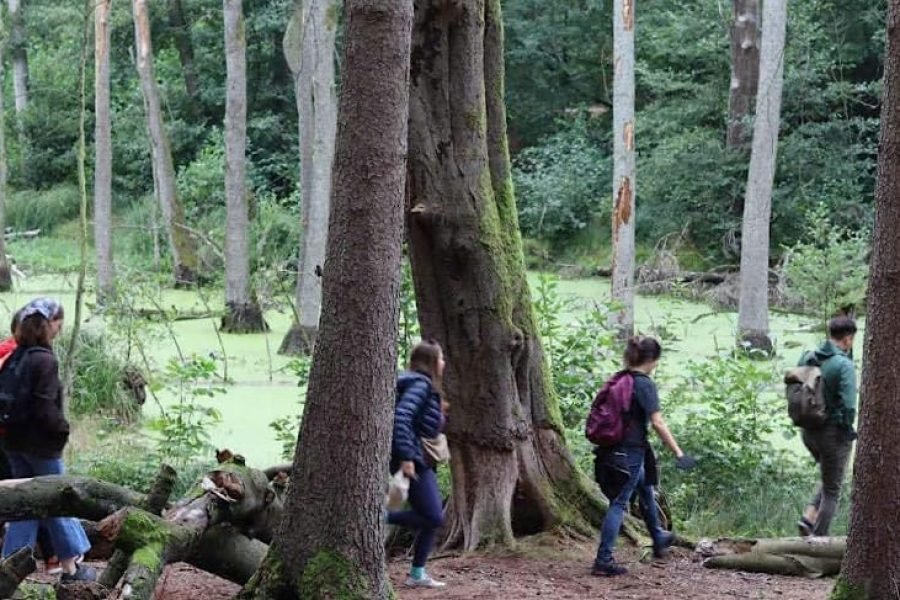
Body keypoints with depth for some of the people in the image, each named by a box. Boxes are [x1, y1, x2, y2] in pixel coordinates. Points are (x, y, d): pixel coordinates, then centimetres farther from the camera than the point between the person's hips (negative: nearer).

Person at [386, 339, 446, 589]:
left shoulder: (423, 385, 17)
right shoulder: (420, 384, -12)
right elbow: (400, 417, -25)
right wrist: (405, 457, -28)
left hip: (420, 461, 10)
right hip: (413, 461, -10)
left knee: (433, 517, 9)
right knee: (433, 517, -14)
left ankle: (417, 574, 12)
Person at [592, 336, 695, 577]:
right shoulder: (645, 384, -15)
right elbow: (657, 423, -20)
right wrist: (678, 452, -15)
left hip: (612, 448, 9)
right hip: (631, 451, -9)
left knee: (645, 490, 27)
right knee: (619, 503, -5)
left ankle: (659, 539, 46)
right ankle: (603, 561, -6)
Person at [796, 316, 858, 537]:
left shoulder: (807, 358, 2)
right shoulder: (844, 365, -18)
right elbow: (848, 405, -22)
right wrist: (848, 430, -6)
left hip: (808, 432, 6)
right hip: (834, 433, -6)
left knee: (828, 481, 26)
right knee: (832, 489, 8)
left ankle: (809, 517, 9)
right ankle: (820, 537, 9)